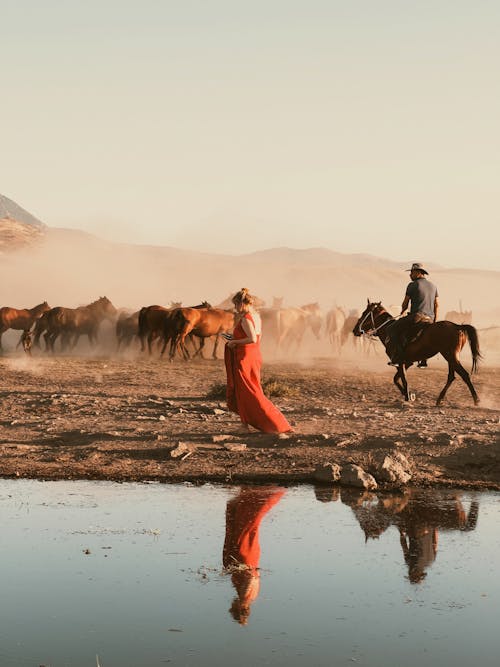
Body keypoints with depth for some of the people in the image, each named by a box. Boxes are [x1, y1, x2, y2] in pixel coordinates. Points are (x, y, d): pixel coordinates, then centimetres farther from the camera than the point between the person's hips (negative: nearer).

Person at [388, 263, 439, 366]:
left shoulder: (412, 285, -3)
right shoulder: (433, 286, 16)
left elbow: (405, 303, 3)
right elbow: (436, 305, 16)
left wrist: (402, 311, 24)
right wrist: (434, 321, 21)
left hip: (416, 317, -7)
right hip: (429, 319, 7)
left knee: (393, 330, 1)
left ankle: (397, 359, -11)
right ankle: (423, 360, 28)